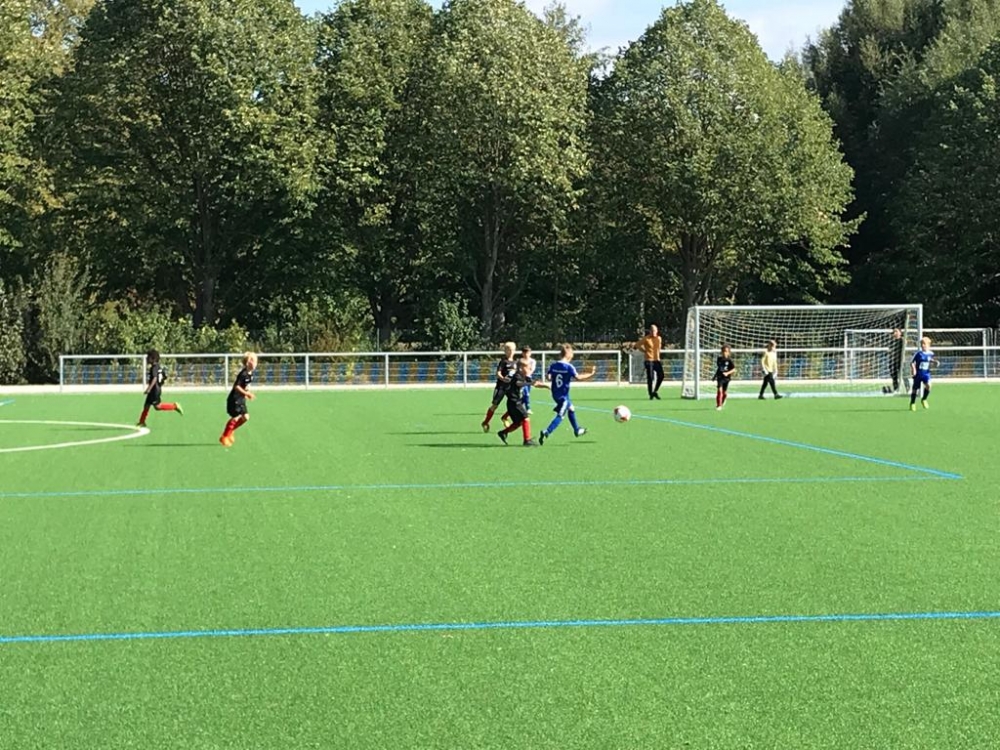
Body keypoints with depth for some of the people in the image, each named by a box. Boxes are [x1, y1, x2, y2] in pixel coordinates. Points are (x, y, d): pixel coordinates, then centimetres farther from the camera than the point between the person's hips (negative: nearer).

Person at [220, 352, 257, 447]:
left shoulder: (250, 374, 6)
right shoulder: (243, 374, -22)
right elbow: (237, 386, -24)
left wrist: (247, 394, 10)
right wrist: (246, 393, -27)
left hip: (241, 400, 9)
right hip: (235, 399, -9)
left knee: (245, 417, 7)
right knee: (235, 418, -7)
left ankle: (230, 432, 22)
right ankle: (224, 437, 6)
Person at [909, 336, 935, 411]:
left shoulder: (931, 354, 1)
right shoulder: (919, 354, -9)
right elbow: (912, 362, -5)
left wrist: (934, 362, -1)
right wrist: (913, 369, -19)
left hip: (926, 373, 2)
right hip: (918, 374, -2)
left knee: (928, 385, -22)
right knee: (915, 389, 5)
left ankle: (924, 400, 2)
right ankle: (912, 404, 23)